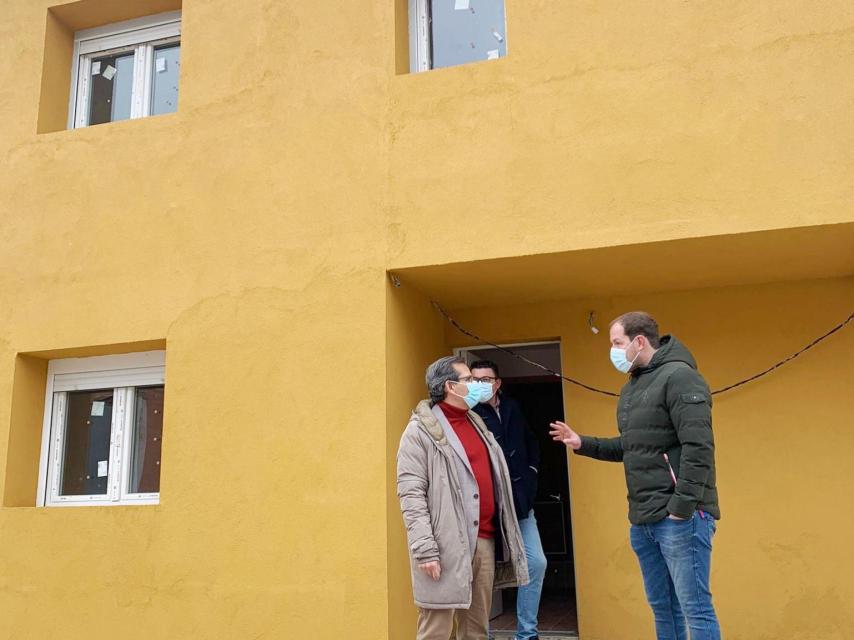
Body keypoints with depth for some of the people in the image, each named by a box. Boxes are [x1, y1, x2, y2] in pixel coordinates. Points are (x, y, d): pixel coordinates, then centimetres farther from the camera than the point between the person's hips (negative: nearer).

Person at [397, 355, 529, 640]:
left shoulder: (476, 422, 17)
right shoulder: (421, 430, -7)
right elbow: (411, 494, -12)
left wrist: (500, 531, 17)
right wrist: (425, 549, -19)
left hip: (484, 540, 7)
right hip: (446, 545, -7)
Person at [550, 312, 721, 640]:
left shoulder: (678, 376, -12)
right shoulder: (630, 388, 17)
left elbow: (697, 447, -19)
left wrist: (682, 506, -21)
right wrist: (583, 443, 13)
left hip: (679, 516, -9)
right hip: (643, 519, 9)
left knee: (695, 608, -2)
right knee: (662, 607, 14)